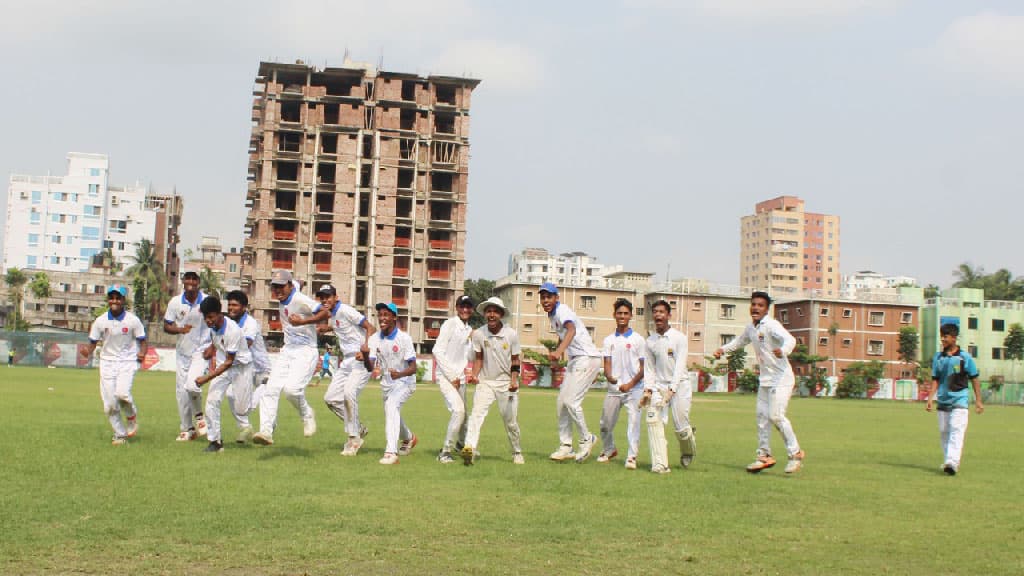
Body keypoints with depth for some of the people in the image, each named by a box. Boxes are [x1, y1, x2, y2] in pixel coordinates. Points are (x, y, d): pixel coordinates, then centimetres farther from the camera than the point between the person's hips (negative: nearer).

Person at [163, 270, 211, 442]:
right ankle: (187, 429, 18)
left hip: (202, 350, -4)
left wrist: (213, 347, -10)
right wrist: (180, 329, -17)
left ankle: (198, 415, 6)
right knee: (181, 391, 5)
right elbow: (166, 326, 4)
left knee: (191, 384, -22)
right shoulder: (175, 302, -2)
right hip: (183, 352, 4)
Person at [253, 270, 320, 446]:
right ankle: (266, 431, -13)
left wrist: (304, 322, -29)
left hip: (306, 352, -8)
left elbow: (326, 312, -25)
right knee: (271, 389, -8)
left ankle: (307, 415, 5)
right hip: (287, 350, 8)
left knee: (291, 388, -23)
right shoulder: (281, 301, 9)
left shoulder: (300, 300, -15)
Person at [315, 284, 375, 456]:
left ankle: (354, 438, -14)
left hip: (362, 360, -9)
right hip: (347, 361, 9)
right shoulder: (331, 315, 13)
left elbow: (370, 328, -17)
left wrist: (365, 347, -31)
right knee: (331, 398, 3)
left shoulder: (345, 310, -12)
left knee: (349, 393, -26)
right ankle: (359, 429, 17)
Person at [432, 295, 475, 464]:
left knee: (462, 413, 13)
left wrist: (473, 341, -5)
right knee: (458, 410, -21)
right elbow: (438, 351, -13)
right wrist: (452, 376, -13)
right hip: (446, 376, -7)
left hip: (460, 378, 7)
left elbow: (471, 357, 14)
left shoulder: (469, 330, 14)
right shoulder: (450, 324, -7)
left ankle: (461, 443, 40)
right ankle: (445, 452, -12)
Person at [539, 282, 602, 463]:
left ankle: (587, 439, 2)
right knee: (561, 402, 6)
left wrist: (559, 351, -52)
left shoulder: (562, 310, -17)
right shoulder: (552, 315, 11)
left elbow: (571, 330, -37)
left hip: (588, 358, -10)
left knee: (571, 401, -16)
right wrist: (556, 353, 21)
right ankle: (565, 446, 12)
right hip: (574, 360, 10)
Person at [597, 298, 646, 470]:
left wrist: (630, 384, -14)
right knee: (605, 424, 11)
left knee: (633, 421, -15)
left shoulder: (638, 340, 1)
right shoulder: (609, 340, 10)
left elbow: (644, 367, -1)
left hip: (634, 389, -3)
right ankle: (608, 450, 34)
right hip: (614, 389, 4)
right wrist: (609, 376, -21)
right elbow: (607, 364, 2)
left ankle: (631, 457, -14)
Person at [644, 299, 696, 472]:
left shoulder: (679, 338, -6)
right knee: (653, 421, -15)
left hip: (679, 385, -3)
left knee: (681, 427, -5)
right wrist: (647, 389, -5)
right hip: (659, 385, 3)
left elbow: (680, 367, -14)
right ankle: (660, 463, -12)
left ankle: (688, 452, 29)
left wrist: (671, 390, -24)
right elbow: (649, 368, 9)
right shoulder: (650, 341, 7)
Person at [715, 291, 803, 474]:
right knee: (762, 415, 9)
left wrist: (783, 351, -56)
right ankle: (764, 455, 19)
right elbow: (740, 341, 31)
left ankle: (795, 453, -1)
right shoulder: (750, 327, 8)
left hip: (781, 378, -8)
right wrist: (724, 349, 17)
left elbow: (790, 339, -36)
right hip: (765, 379, 9)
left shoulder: (771, 325, -18)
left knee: (776, 415, -15)